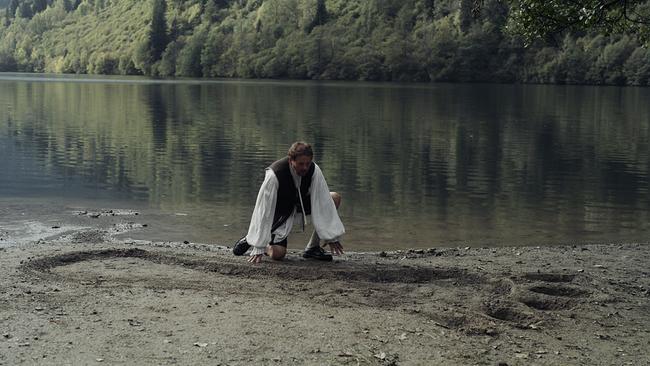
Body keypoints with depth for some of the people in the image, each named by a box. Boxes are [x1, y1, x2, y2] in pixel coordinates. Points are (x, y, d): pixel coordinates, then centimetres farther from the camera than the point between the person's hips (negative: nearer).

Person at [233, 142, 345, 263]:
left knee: (335, 198, -16)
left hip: (301, 204, 5)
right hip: (280, 211, -5)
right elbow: (264, 211, -31)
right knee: (277, 254, -24)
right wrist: (258, 249, -30)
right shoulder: (274, 175, -33)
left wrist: (332, 236, -21)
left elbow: (323, 202, -19)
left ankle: (313, 247, -7)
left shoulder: (314, 170, -23)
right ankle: (251, 240, 12)